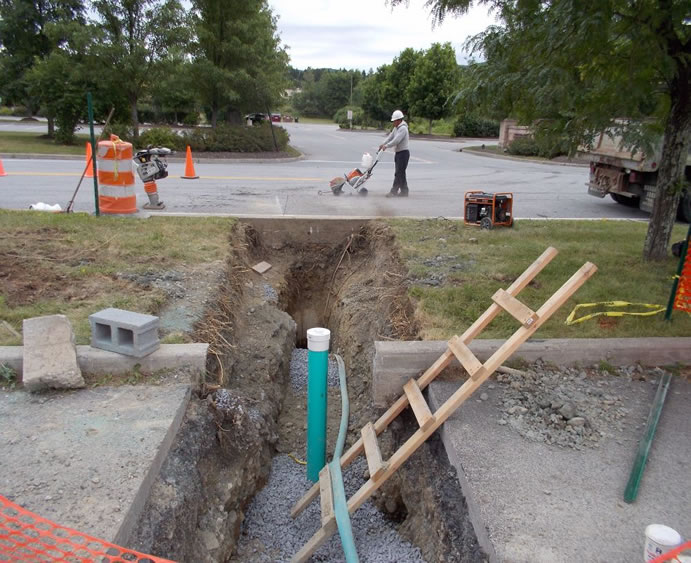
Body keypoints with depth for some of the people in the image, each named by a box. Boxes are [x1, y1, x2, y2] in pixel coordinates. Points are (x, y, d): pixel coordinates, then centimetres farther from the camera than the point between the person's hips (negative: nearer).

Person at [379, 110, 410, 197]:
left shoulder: (403, 128, -16)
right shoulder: (396, 128, 14)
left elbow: (396, 140, -24)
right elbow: (390, 137, 13)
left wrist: (386, 146, -20)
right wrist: (383, 144, -1)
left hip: (403, 153, -10)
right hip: (398, 153, 10)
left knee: (399, 173, -8)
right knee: (400, 173, 11)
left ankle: (394, 192, -8)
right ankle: (404, 191, 16)